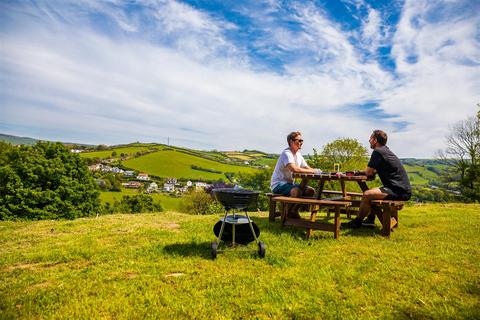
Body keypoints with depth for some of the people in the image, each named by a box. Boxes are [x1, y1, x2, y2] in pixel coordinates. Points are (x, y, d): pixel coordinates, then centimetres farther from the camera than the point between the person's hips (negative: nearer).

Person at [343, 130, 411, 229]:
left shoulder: (377, 152, -12)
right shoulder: (386, 150, 18)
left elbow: (368, 173, -9)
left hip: (400, 191, -11)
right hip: (403, 190, 11)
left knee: (367, 195, -17)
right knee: (372, 192, 23)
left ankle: (357, 222, -2)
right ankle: (370, 220, 18)